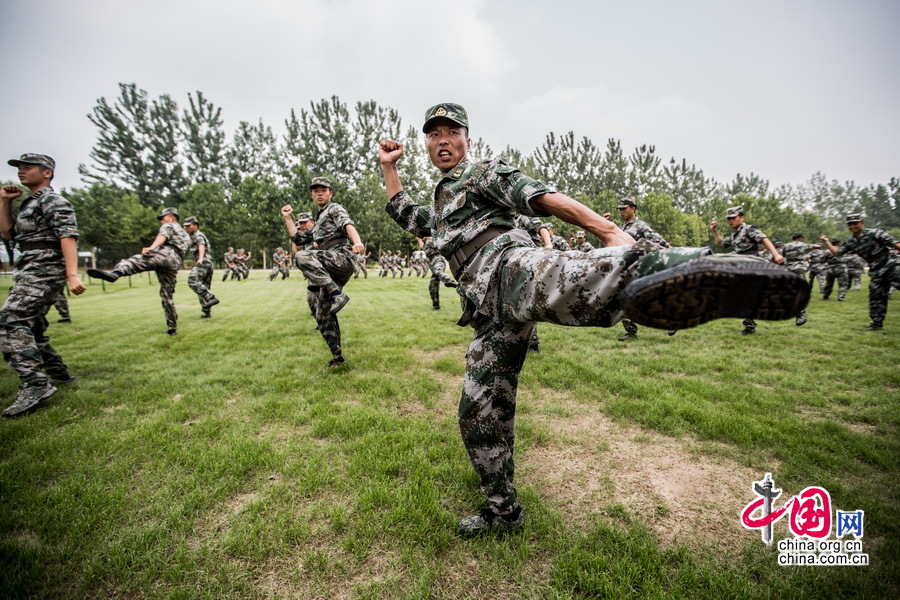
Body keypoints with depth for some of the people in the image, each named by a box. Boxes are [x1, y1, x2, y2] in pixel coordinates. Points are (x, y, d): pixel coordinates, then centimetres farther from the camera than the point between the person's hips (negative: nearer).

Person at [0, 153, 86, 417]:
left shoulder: (54, 201, -8)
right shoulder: (29, 204, 22)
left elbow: (68, 237, -21)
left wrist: (72, 275, -32)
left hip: (45, 272, -10)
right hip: (31, 274, 10)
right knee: (31, 329, 15)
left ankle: (35, 384, -26)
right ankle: (58, 374, 24)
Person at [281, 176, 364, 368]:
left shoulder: (335, 209, 8)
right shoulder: (319, 221, 32)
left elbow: (348, 225, -14)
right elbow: (298, 239, 33)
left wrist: (357, 242, -34)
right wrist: (288, 217, 31)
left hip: (342, 258, -8)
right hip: (330, 270, 8)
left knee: (302, 257, -32)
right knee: (323, 315, 7)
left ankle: (337, 295, -37)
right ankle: (337, 358, 15)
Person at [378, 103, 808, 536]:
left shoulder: (484, 173, 15)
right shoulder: (440, 209, 37)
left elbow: (542, 198, -1)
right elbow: (403, 215, 54)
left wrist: (609, 232, -15)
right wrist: (389, 166, 48)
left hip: (509, 266, -7)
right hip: (490, 312, 7)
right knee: (480, 412, 8)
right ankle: (503, 510, 21)